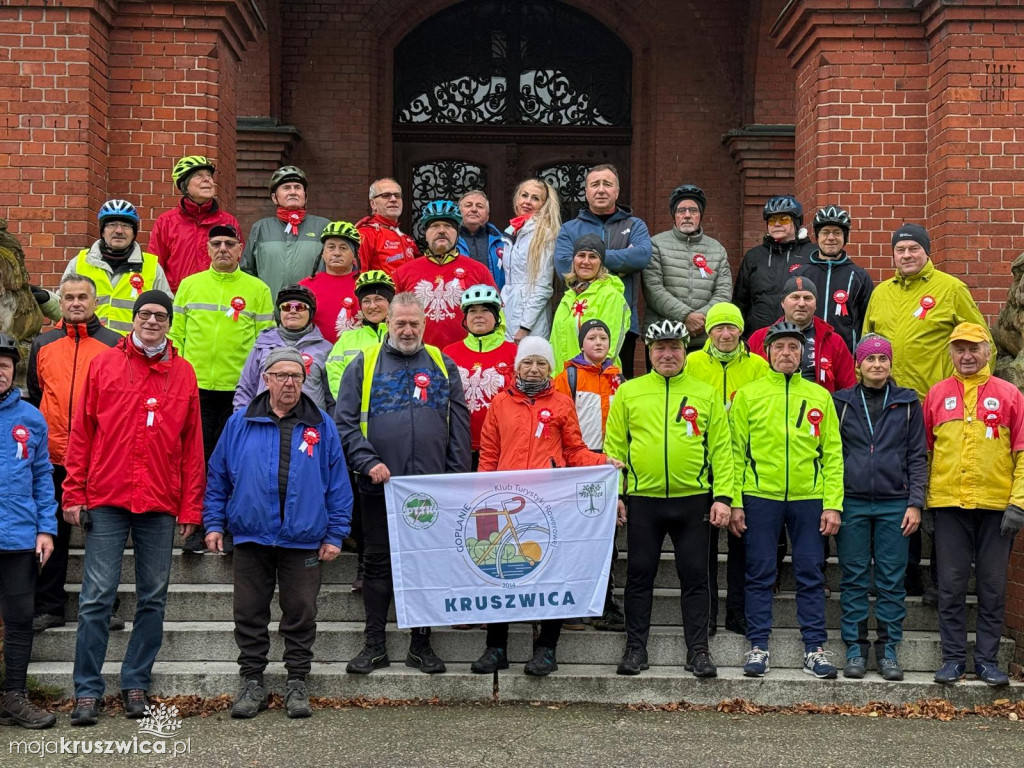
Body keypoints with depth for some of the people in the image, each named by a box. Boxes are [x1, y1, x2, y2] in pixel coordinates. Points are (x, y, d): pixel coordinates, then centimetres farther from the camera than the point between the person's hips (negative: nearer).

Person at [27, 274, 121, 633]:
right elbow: (34, 399, 16)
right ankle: (48, 607, 16)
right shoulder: (43, 345, 10)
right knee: (52, 534, 7)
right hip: (53, 456, 2)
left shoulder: (114, 345, 4)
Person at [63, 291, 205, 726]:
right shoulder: (104, 364, 5)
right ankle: (87, 691, 4)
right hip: (107, 499, -2)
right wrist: (75, 494, -1)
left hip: (160, 504, 2)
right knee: (97, 597, -3)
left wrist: (191, 507, 3)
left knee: (153, 598, 7)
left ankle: (136, 685, 17)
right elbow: (81, 433, 4)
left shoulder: (182, 373, 8)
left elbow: (192, 445, 7)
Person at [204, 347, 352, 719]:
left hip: (304, 541, -1)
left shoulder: (321, 427, 5)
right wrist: (214, 523, 3)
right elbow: (217, 478, 10)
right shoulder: (240, 424, 6)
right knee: (249, 615, 6)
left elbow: (338, 485, 4)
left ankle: (297, 683, 16)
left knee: (301, 615, 4)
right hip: (251, 538, 1)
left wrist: (335, 535, -1)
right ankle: (252, 682, 18)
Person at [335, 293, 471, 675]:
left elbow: (459, 426, 8)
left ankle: (422, 645, 16)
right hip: (379, 486, -1)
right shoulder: (364, 365, 4)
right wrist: (368, 462, -13)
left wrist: (456, 478, 0)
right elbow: (344, 422, 0)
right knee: (378, 564, 6)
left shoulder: (444, 366, 9)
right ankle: (374, 645, 15)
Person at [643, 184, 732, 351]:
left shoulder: (718, 249, 17)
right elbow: (653, 290, -6)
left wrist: (703, 316, -10)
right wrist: (686, 316, -14)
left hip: (704, 338, 2)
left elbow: (724, 292, 8)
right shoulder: (657, 244, 6)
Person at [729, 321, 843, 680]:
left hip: (808, 498, 1)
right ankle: (758, 647, 11)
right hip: (760, 498, -1)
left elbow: (833, 454, 7)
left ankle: (815, 649, 11)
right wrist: (734, 503, -4)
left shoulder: (819, 396, 9)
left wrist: (832, 504, -2)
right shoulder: (747, 394, 5)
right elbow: (735, 451, 3)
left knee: (811, 575, 4)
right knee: (760, 574, 3)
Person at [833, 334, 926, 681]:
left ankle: (888, 649, 9)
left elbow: (917, 457, 7)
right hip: (852, 504, 0)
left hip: (894, 505, 0)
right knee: (854, 579, 3)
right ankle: (855, 648, 10)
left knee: (892, 580, 2)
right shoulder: (841, 403, 7)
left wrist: (915, 503, -2)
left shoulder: (907, 404, 8)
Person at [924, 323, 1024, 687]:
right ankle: (953, 658, 12)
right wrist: (921, 502, 4)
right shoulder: (937, 395, 8)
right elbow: (923, 452, 10)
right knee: (951, 585, 4)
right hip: (949, 505, 1)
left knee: (993, 586, 5)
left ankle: (987, 659, 14)